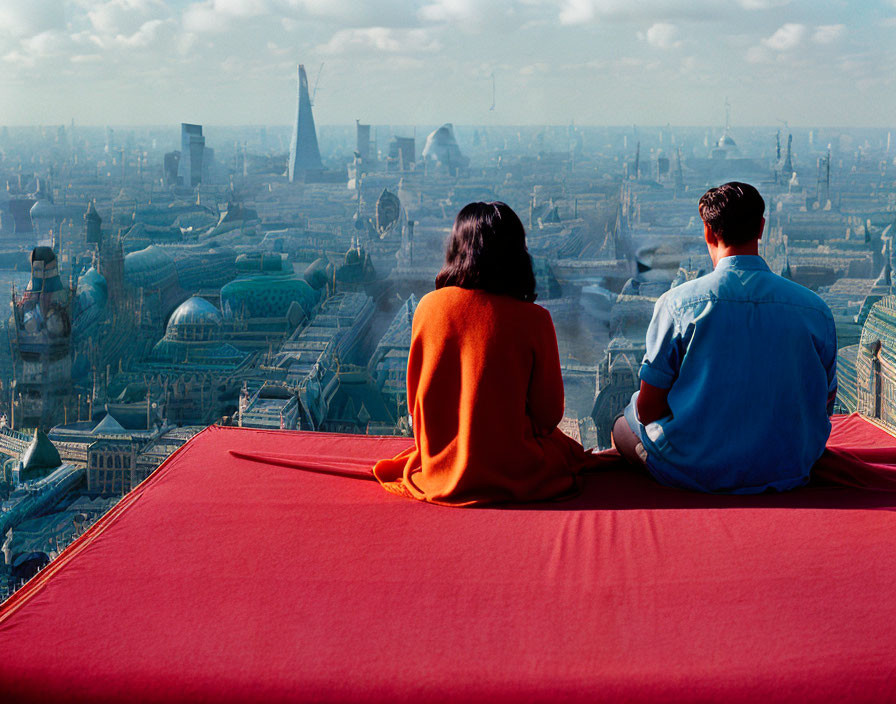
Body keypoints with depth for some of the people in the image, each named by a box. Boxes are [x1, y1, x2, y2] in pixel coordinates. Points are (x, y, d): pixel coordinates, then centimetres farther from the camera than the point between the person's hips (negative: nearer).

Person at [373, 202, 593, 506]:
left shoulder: (428, 306, -7)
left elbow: (415, 400, 4)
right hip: (512, 476, -3)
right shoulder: (533, 319, -14)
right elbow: (549, 414, -5)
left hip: (439, 475, 3)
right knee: (562, 444, 29)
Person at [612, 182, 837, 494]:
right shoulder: (816, 309, -6)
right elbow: (824, 404, 5)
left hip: (693, 473, -3)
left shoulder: (677, 302, -13)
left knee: (622, 424, 26)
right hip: (788, 472, 3)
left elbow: (648, 409, -9)